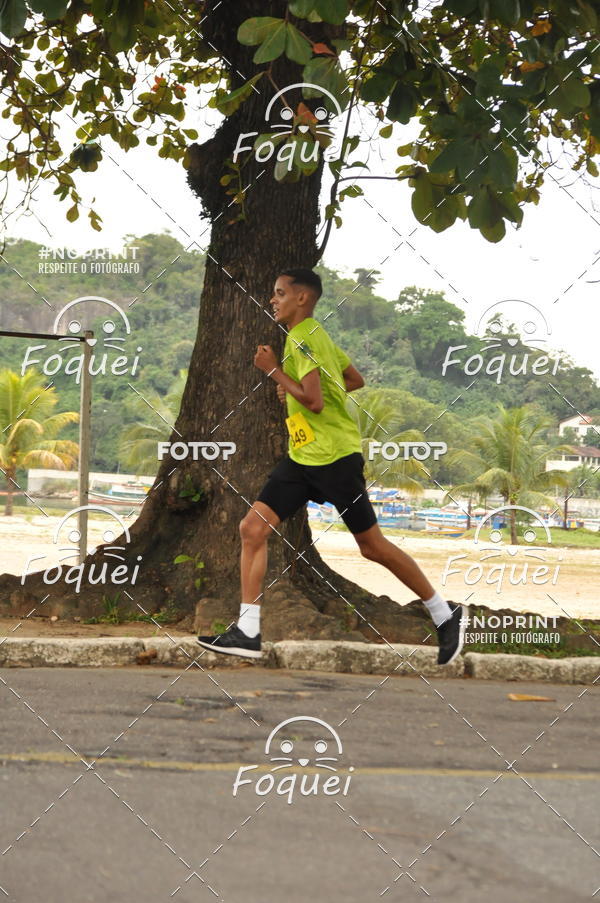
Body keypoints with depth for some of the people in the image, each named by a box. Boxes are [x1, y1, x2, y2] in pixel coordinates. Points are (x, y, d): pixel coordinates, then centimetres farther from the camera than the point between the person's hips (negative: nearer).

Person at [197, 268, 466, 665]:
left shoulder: (302, 338, -15)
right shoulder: (315, 335, 14)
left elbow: (314, 402, -25)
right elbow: (356, 380, 23)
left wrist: (274, 370, -15)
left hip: (334, 457, -10)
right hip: (303, 456, 10)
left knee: (372, 545, 0)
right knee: (253, 527, -3)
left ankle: (446, 615, 14)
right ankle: (248, 632, -4)